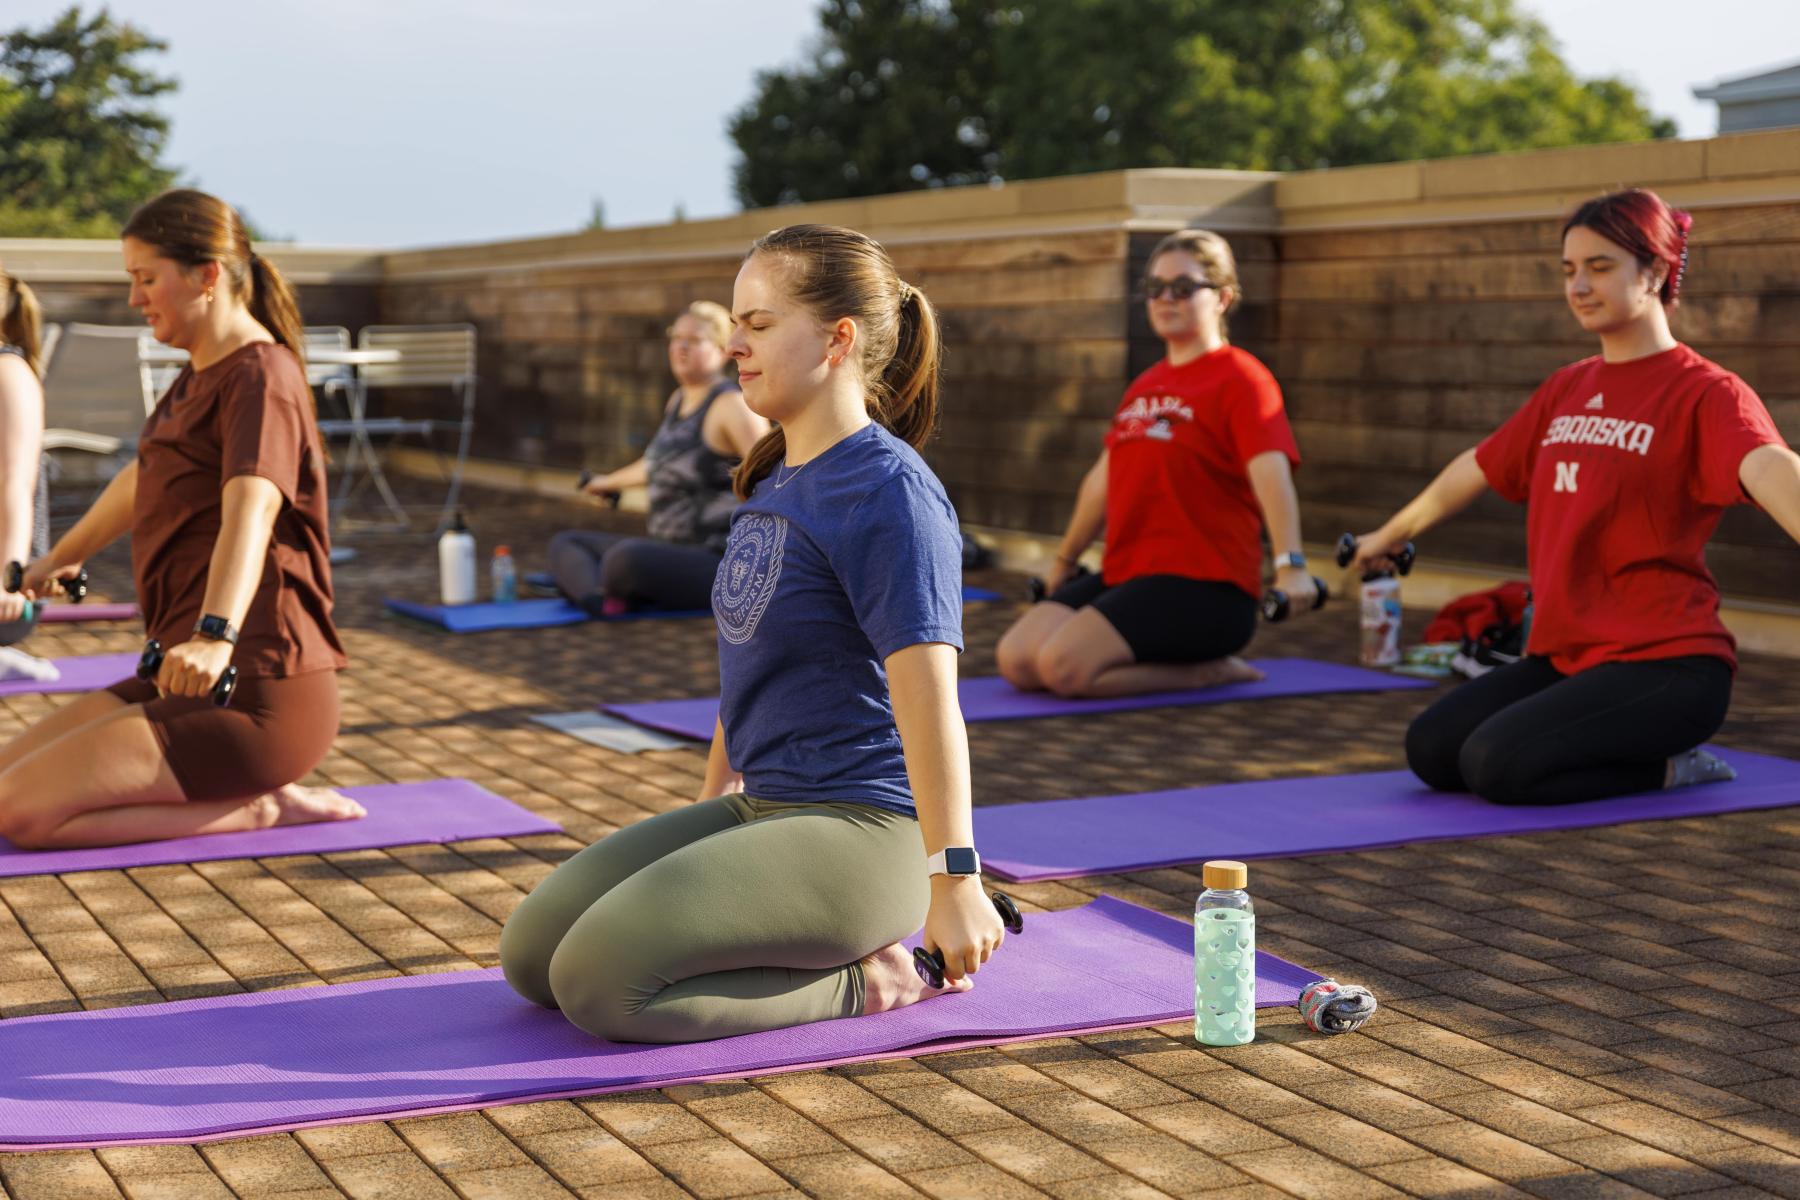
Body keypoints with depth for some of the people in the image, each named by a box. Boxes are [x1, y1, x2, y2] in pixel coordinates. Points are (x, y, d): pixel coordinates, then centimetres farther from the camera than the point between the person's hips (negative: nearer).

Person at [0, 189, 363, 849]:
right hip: (192, 680, 10)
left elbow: (251, 510, -33)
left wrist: (215, 636, -50)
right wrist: (60, 557, 51)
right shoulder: (199, 377, 16)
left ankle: (258, 808, -8)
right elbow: (141, 480, 36)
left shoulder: (259, 376, -13)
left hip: (256, 695, -10)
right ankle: (252, 793, 8)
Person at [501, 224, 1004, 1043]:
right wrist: (713, 799, 28)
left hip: (858, 830, -10)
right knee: (530, 953, 5)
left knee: (598, 978, -21)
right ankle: (815, 943, 9)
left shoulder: (887, 491, -17)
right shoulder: (772, 483, 13)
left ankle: (859, 980, -5)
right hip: (760, 810, 10)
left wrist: (953, 881, -24)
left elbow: (928, 695, -22)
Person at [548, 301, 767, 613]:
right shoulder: (679, 401, 14)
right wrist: (611, 481, 49)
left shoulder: (731, 405, -13)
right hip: (675, 551, 10)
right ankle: (600, 599, -25)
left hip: (717, 562, -10)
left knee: (626, 555, -37)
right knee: (565, 543, 7)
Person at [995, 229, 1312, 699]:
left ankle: (1204, 670, -5)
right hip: (1124, 573, 8)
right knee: (1016, 660, -11)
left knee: (1064, 666, -26)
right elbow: (1104, 479, 29)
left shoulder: (1241, 379, -6)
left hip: (1204, 588, -8)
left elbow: (1270, 472, -22)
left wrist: (1290, 564, -37)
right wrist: (1064, 562, 36)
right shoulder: (1144, 386, 19)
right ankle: (1168, 661, 5)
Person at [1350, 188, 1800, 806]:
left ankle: (1670, 767, -2)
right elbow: (1476, 469, 28)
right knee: (1431, 750, -4)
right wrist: (1390, 535, 42)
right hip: (1565, 655, 8)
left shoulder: (1705, 391, -11)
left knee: (1495, 763, -25)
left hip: (1665, 663, -8)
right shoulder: (1566, 390, 12)